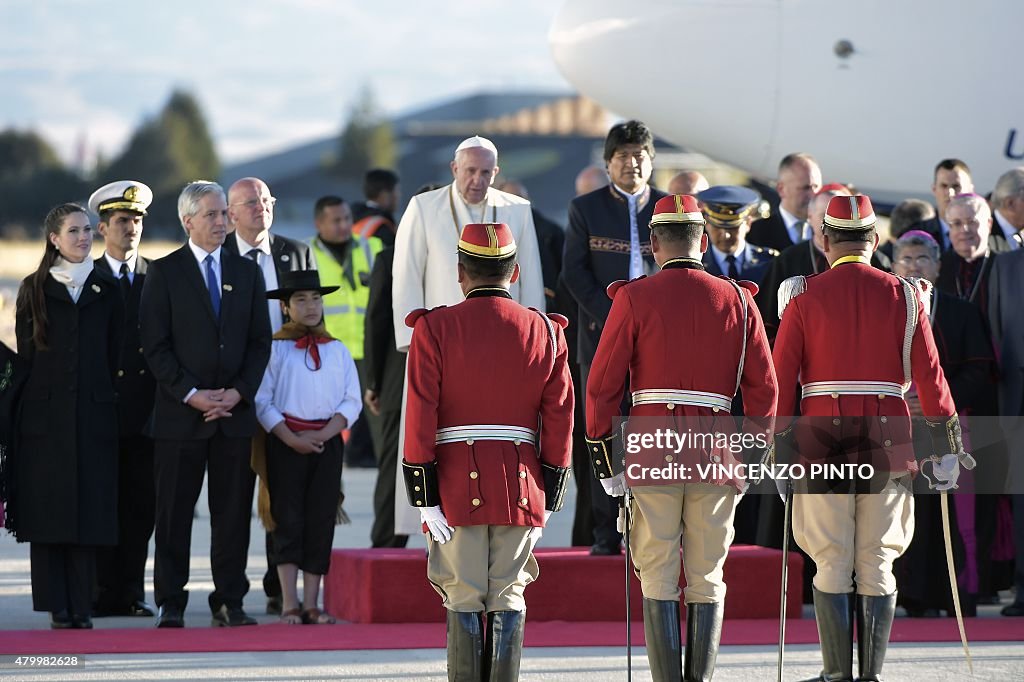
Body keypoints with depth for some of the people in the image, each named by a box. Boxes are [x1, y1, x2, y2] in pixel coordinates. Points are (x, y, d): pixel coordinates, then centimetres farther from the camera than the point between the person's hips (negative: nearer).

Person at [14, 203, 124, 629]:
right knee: (48, 508, -3)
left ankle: (82, 606, 2)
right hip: (46, 413, -1)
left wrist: (102, 393, 3)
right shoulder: (34, 289, 6)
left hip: (93, 413, 1)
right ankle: (58, 607, 0)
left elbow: (115, 354, 10)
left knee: (90, 509, -1)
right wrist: (47, 388, -2)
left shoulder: (107, 290, 11)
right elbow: (26, 351, 3)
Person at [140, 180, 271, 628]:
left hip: (235, 410, 3)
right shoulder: (164, 272, 2)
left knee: (233, 511, 3)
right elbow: (155, 345, -4)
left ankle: (229, 601, 8)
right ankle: (170, 603, 4)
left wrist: (239, 392, -4)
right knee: (174, 512, 0)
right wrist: (190, 394, -12)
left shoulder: (247, 272, 12)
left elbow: (260, 341, 10)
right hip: (180, 412, -3)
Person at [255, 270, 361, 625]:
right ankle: (289, 605, -4)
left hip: (327, 442, 3)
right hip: (286, 442, -3)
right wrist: (292, 439, -13)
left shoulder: (338, 351, 10)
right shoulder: (274, 349, 0)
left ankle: (311, 604, 6)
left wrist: (323, 434, -9)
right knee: (288, 520, -5)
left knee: (321, 522, 2)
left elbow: (351, 401, 6)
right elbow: (262, 402, -4)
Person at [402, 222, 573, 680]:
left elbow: (420, 421, -8)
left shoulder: (435, 329, -4)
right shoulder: (546, 332, 5)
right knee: (508, 600, 6)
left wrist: (425, 499, -5)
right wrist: (549, 500, 10)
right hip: (521, 488, 2)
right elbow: (560, 422, 4)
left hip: (458, 487, -2)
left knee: (464, 602, 2)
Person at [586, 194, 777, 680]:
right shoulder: (738, 301, 6)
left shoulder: (634, 298, -1)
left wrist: (603, 458, 4)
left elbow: (602, 385, -3)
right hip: (716, 451, 2)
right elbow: (763, 389, 6)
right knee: (707, 578, 8)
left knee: (658, 578, 3)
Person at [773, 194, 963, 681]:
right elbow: (929, 377, 1)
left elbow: (782, 381, -3)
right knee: (878, 567, 5)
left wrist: (780, 456, 1)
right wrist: (946, 452, 6)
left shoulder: (803, 297, 0)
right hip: (888, 447, 1)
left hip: (822, 446, -1)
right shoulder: (903, 296, 3)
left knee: (831, 567, 4)